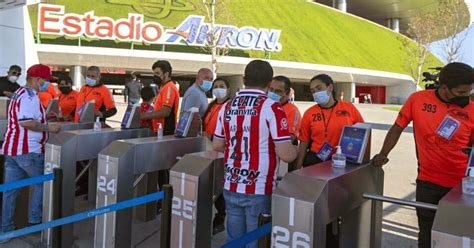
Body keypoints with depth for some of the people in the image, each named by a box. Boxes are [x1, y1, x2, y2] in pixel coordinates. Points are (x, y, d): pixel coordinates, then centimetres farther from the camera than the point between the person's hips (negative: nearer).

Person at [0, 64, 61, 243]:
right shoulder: (30, 96, -15)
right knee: (42, 182, 9)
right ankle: (34, 221, 16)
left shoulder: (19, 93, 18)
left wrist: (42, 117, 21)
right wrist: (48, 127, -17)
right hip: (28, 150, -9)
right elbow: (25, 122, -27)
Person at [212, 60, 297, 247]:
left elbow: (217, 145, 13)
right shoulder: (272, 108, -13)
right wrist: (294, 150, 6)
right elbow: (286, 154, -16)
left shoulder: (227, 107, 4)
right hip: (259, 190, -5)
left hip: (231, 187, 5)